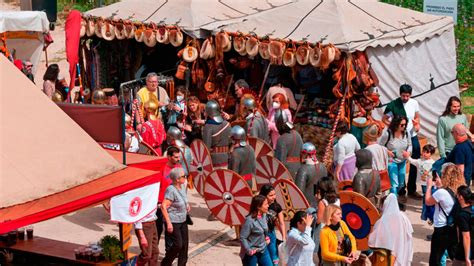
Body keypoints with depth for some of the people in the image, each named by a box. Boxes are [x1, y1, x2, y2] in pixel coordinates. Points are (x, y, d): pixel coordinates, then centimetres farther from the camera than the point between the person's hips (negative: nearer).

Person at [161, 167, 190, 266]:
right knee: (177, 245, -7)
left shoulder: (182, 186, 4)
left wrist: (187, 205, 8)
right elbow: (163, 206, -25)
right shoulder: (171, 190, -21)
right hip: (173, 222, -8)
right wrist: (169, 223, -25)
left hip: (182, 221, 8)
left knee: (184, 244, 9)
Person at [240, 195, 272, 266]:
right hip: (252, 253, -7)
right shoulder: (250, 220, -24)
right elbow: (242, 238, -20)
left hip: (263, 250, 7)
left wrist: (266, 237, 8)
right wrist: (248, 250, -24)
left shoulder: (264, 215, -1)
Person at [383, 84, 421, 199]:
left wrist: (417, 124, -9)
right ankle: (401, 190, 17)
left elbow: (417, 117, 11)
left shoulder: (414, 103, -2)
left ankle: (412, 190, 21)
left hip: (413, 137, 4)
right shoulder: (393, 105, -12)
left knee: (415, 164, 8)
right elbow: (384, 119, -3)